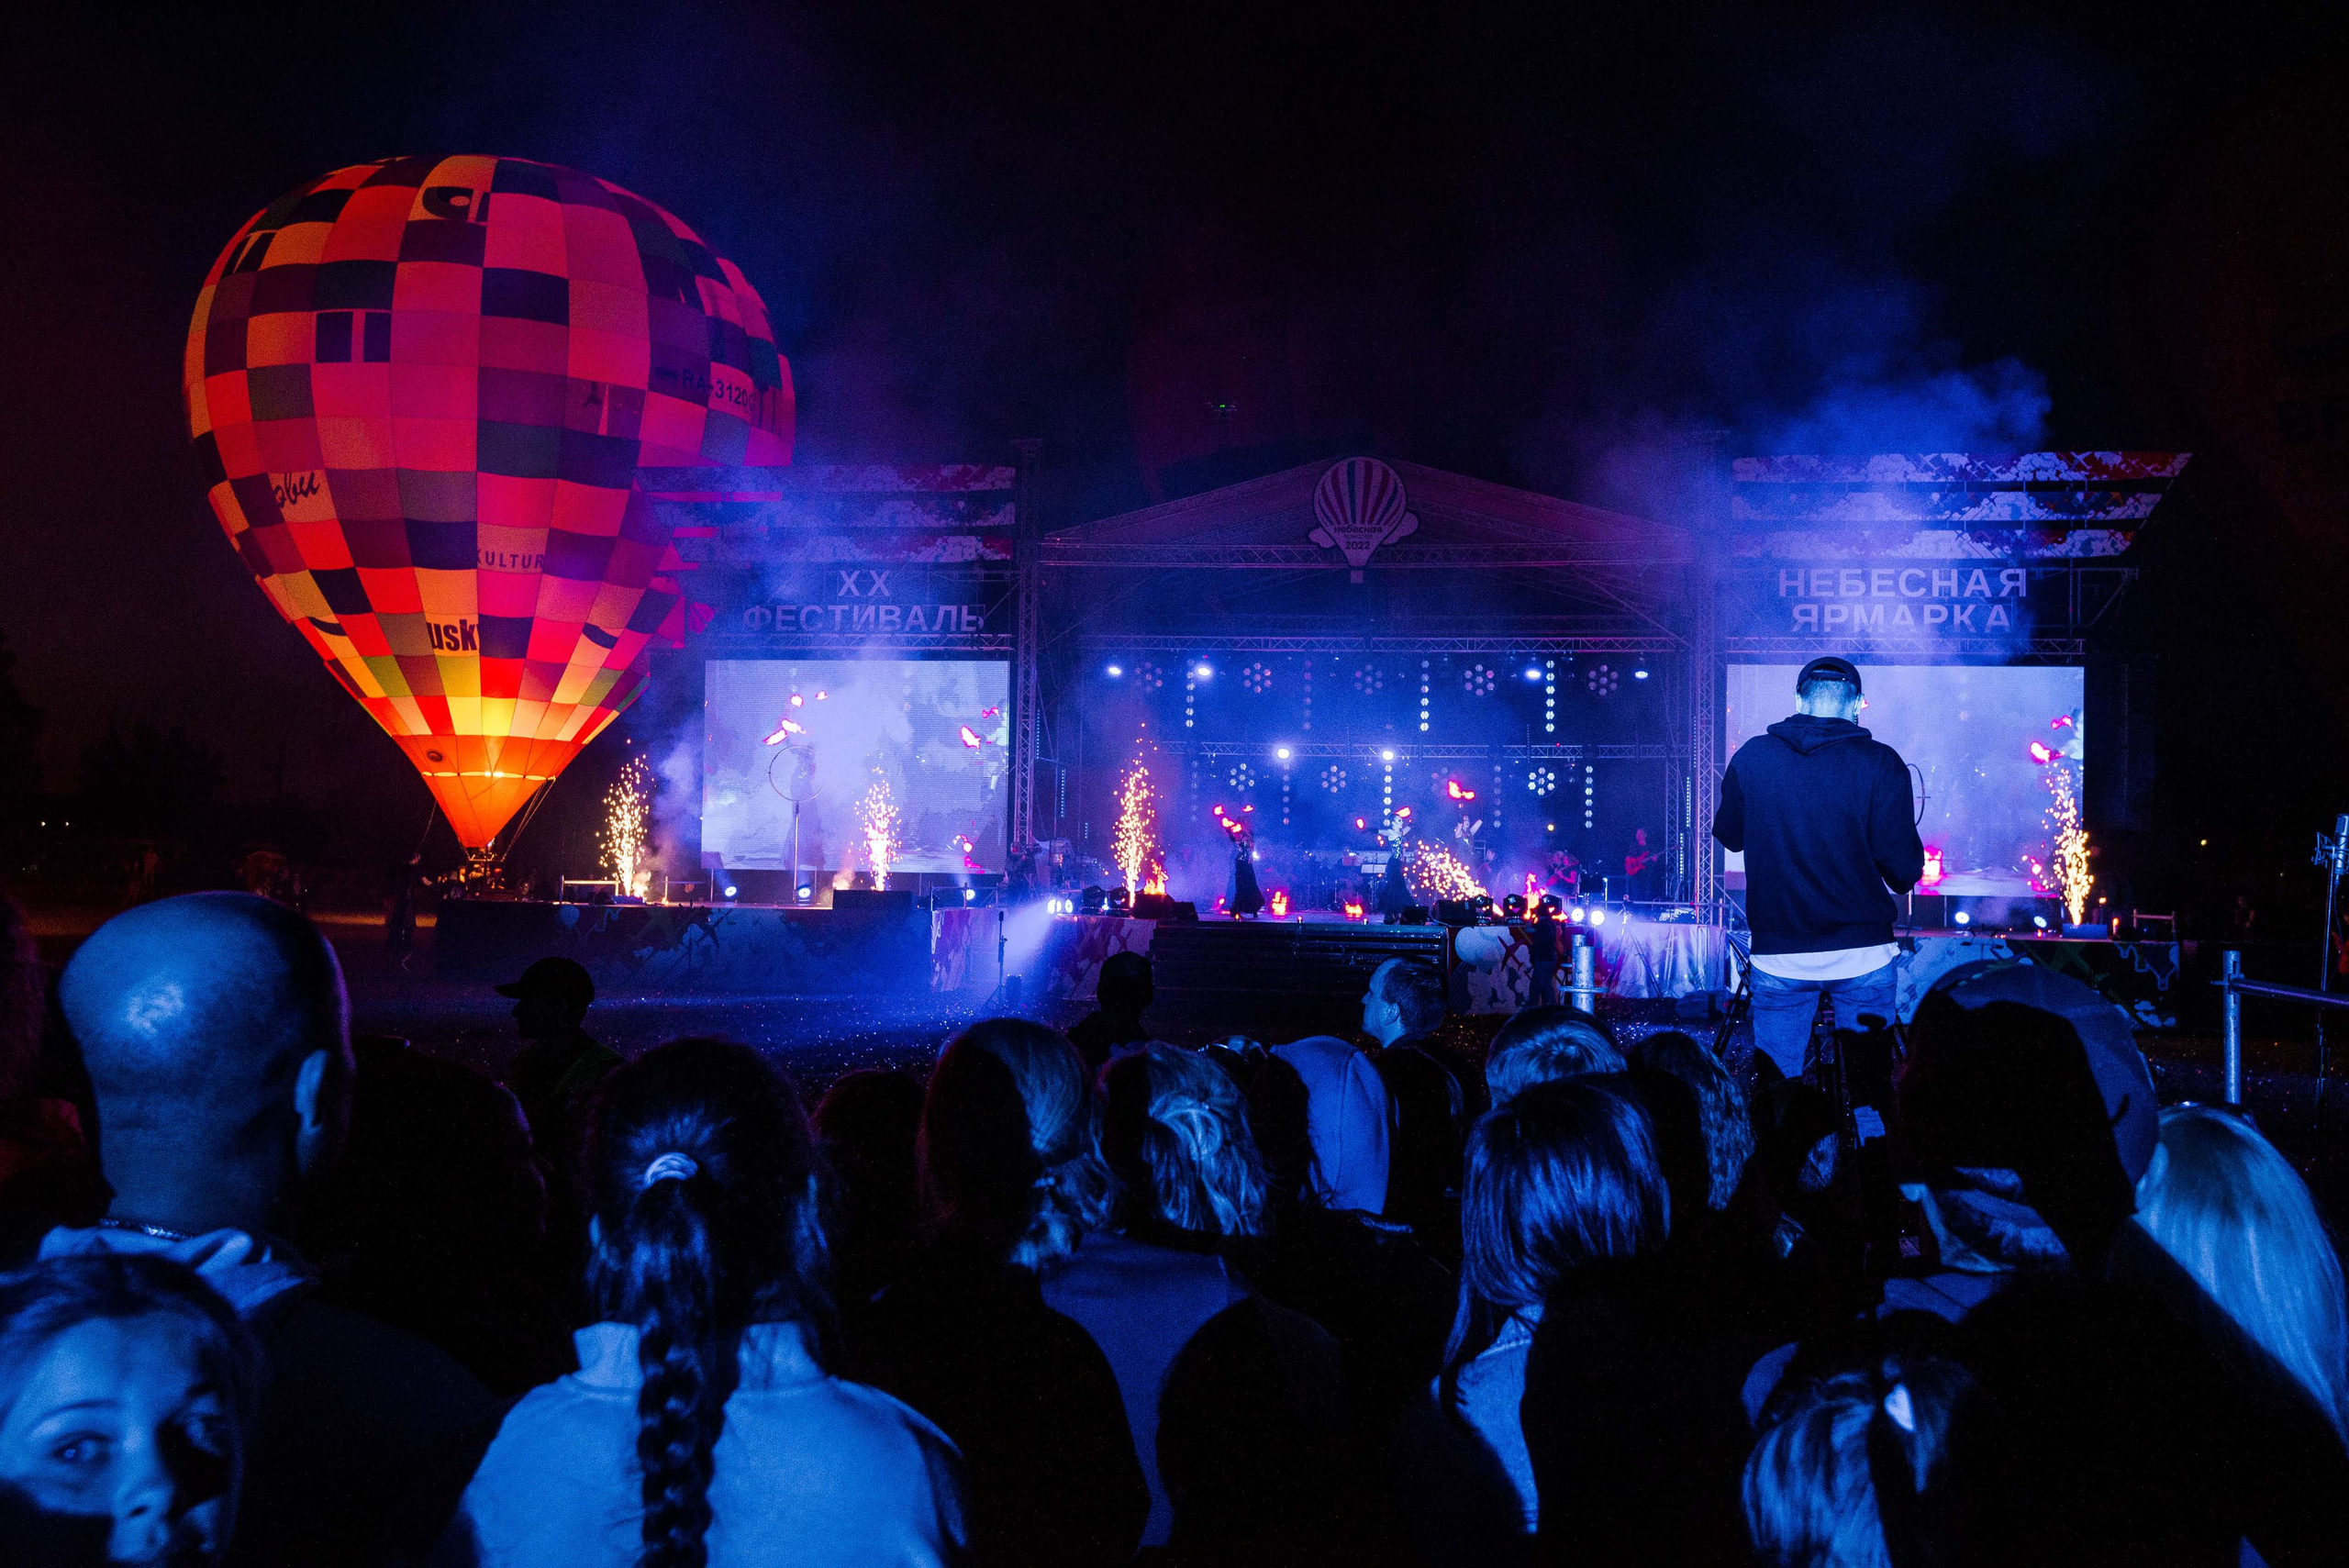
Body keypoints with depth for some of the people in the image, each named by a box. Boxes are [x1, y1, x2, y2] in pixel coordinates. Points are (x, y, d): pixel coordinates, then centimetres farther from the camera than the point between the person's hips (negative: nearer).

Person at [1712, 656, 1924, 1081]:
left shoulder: (1751, 758, -2)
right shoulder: (1880, 763, -8)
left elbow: (1729, 835, 12)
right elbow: (1904, 867, -10)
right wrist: (1896, 883, 12)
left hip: (1777, 955, 1)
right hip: (1862, 955, -1)